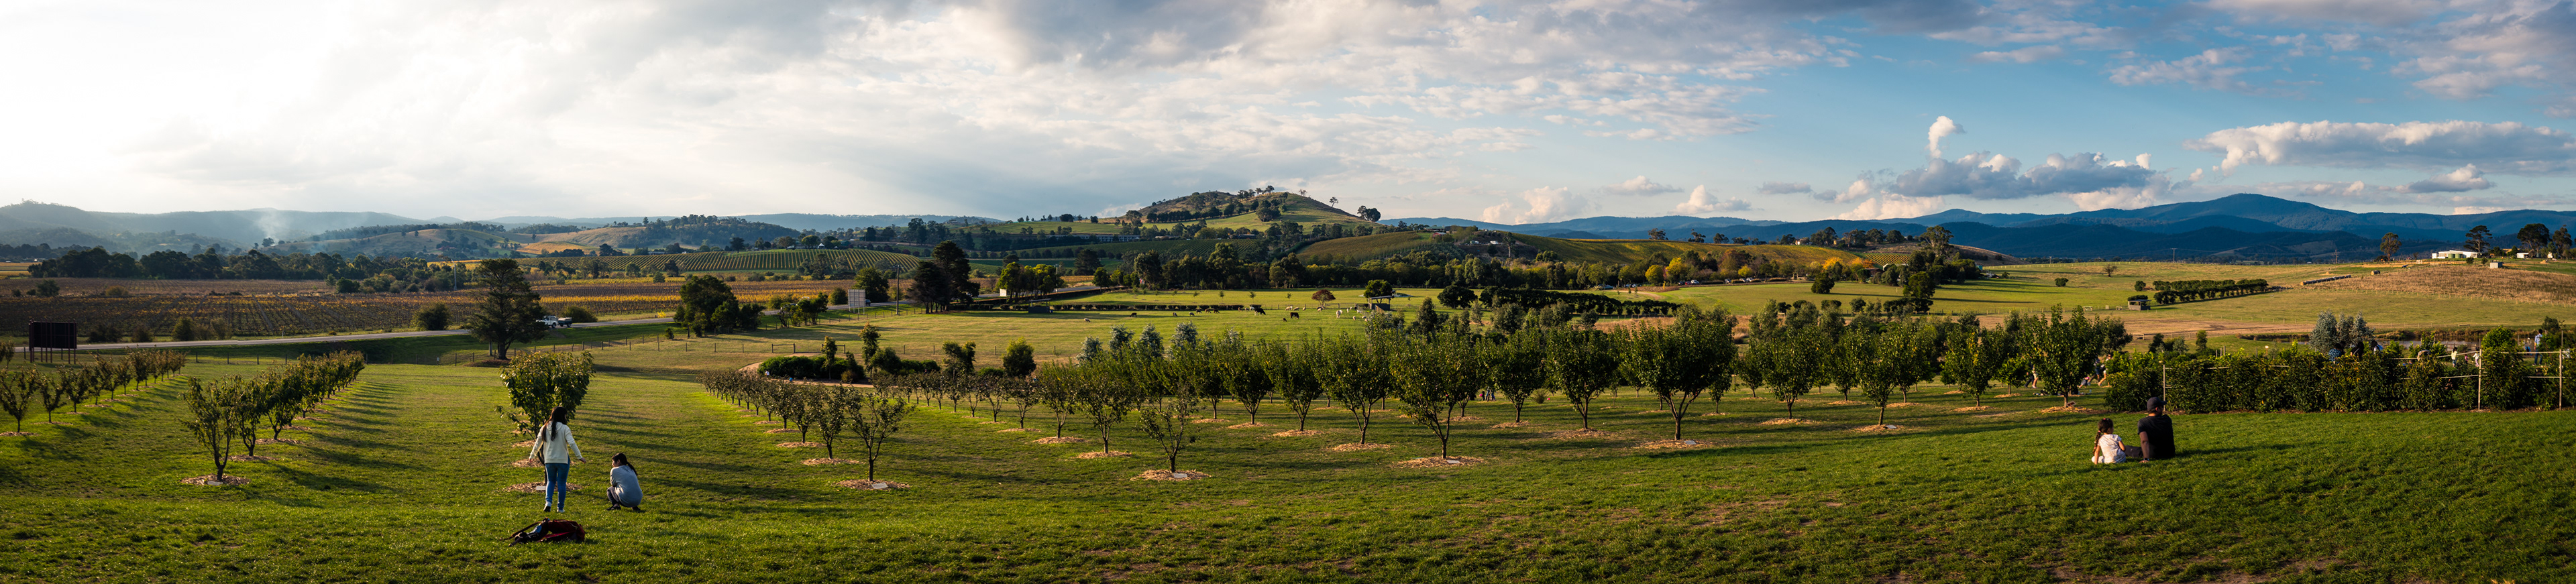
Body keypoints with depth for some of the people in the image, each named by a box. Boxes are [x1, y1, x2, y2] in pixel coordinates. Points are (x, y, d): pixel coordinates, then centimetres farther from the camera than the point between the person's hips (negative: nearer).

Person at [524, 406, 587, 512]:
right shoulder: (565, 429, -11)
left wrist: (532, 456, 23)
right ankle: (560, 507, 10)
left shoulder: (544, 429, 2)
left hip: (549, 461, 4)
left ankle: (548, 501, -4)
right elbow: (572, 444, -17)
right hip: (563, 460, -4)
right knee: (561, 484, 7)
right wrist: (579, 457, -13)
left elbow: (538, 444, 9)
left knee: (551, 481, 19)